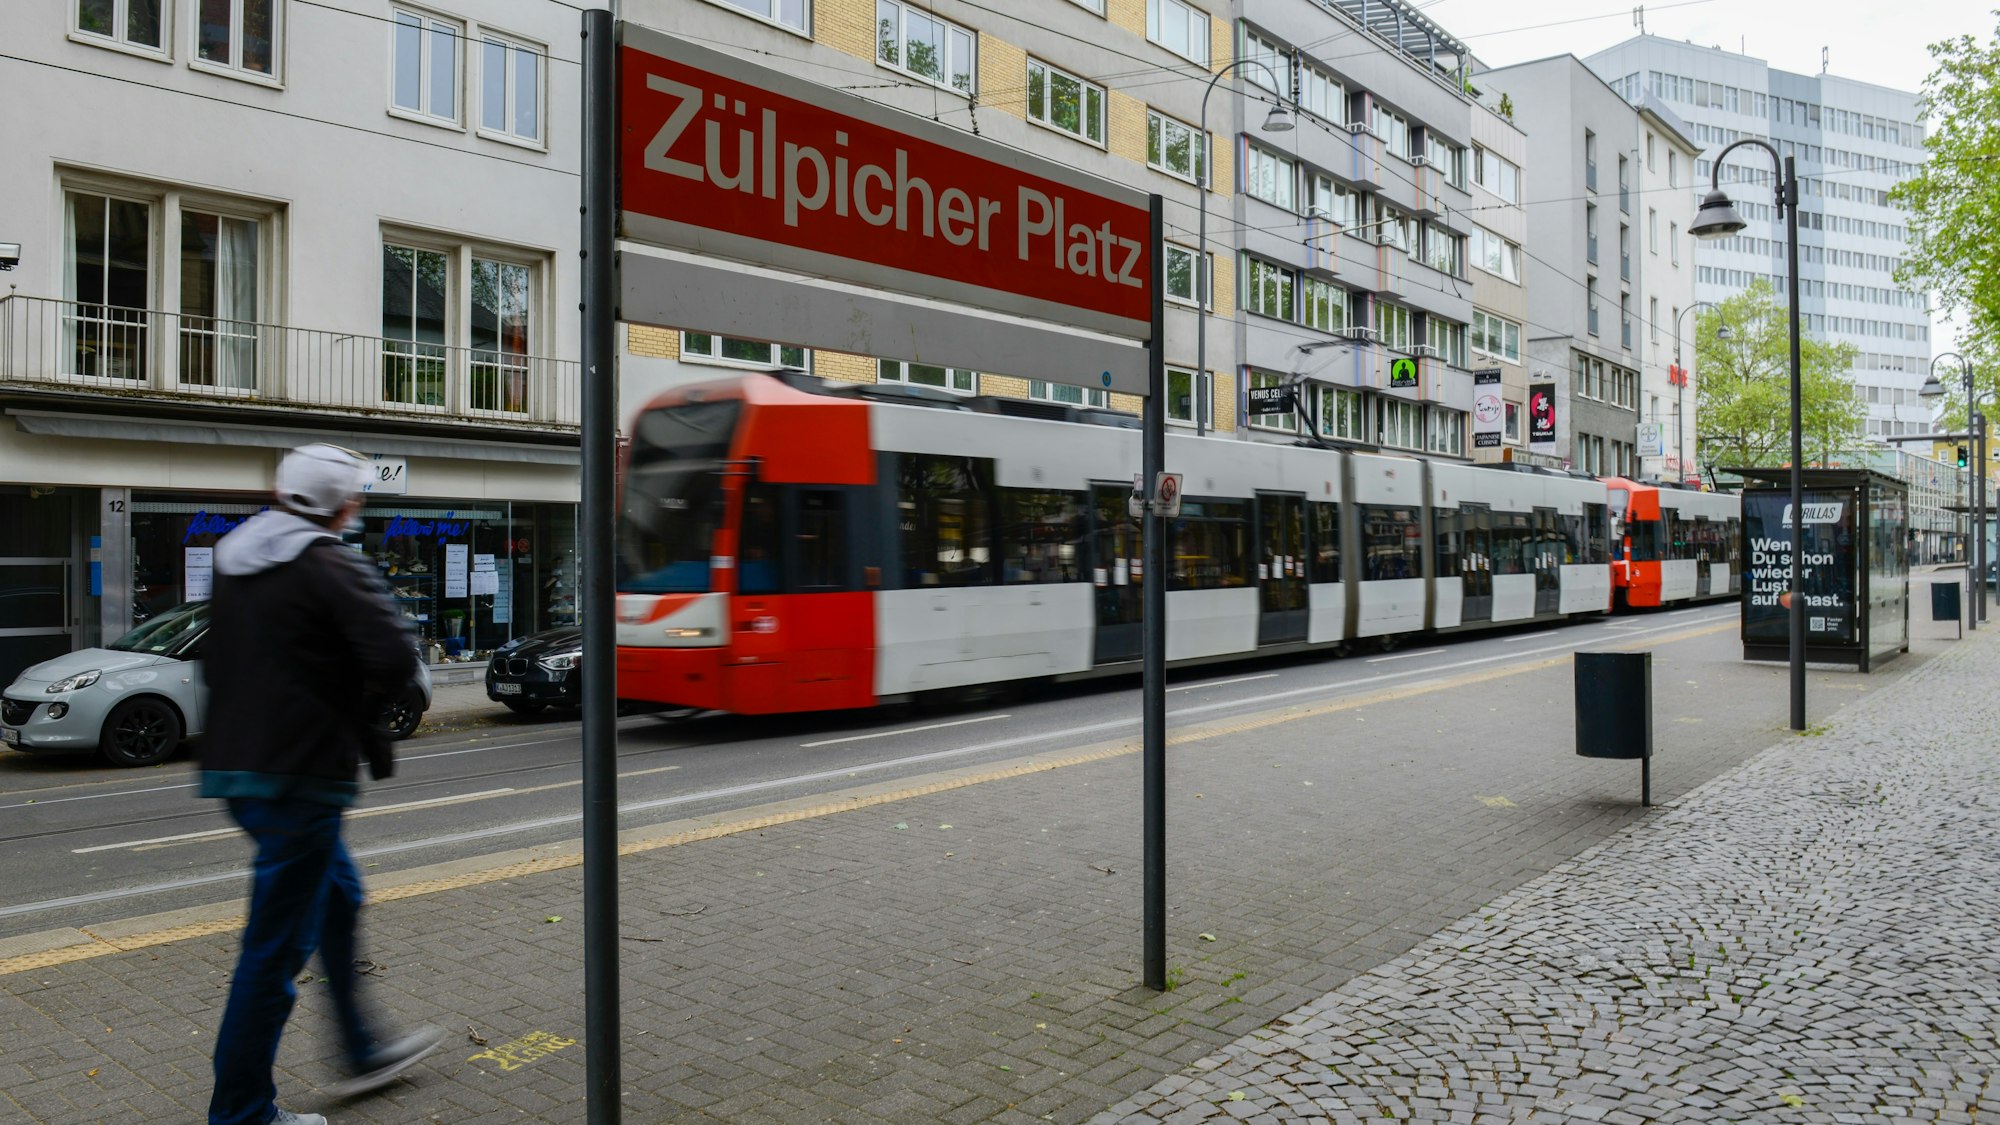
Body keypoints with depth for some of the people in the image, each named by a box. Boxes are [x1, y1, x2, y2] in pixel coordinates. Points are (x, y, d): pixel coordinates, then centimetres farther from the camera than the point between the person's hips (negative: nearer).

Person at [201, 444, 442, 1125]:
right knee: (276, 945, 1)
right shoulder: (333, 569, -14)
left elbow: (219, 664, 21)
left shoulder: (234, 567, 13)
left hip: (236, 766, 9)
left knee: (338, 898, 23)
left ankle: (363, 1053, 34)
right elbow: (396, 662, -25)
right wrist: (363, 711, -4)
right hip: (299, 777, -9)